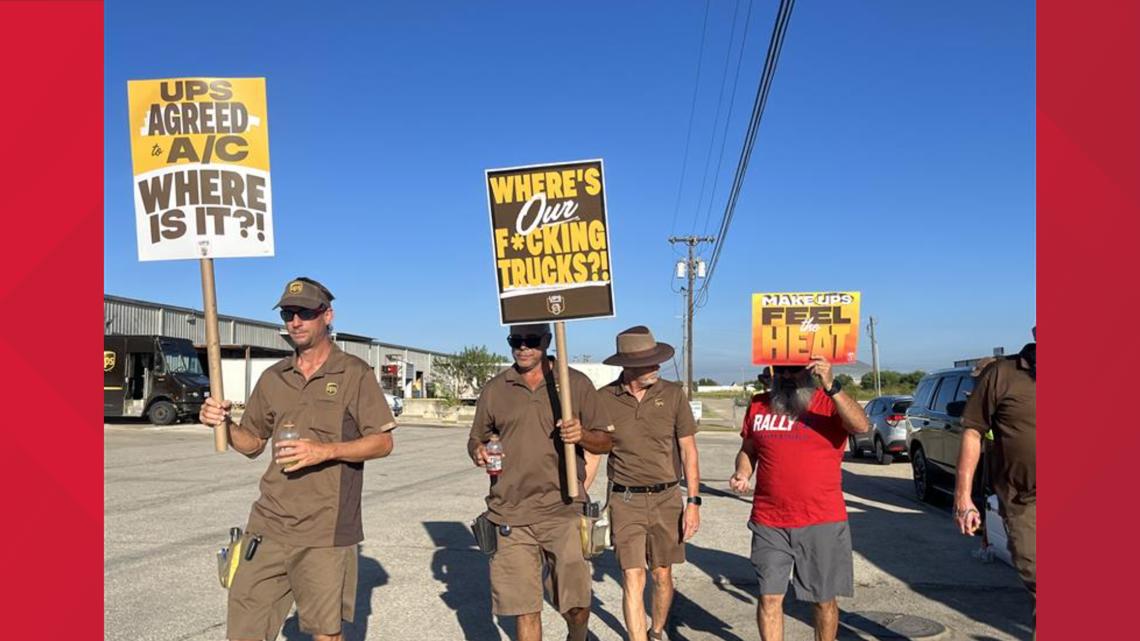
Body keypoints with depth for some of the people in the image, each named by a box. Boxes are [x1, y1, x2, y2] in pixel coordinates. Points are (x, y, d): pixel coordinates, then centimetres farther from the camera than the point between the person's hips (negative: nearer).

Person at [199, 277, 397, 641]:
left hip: (327, 530, -4)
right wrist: (223, 425, -3)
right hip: (269, 526, 4)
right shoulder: (273, 378, 11)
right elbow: (253, 444, 18)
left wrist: (325, 451, -19)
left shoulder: (354, 374, -3)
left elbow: (383, 442, -5)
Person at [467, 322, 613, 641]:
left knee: (577, 606, 1)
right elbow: (476, 439, 18)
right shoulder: (494, 389, 8)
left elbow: (605, 441, 7)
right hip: (509, 515, 1)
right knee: (524, 611, 5)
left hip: (563, 511, -1)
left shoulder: (577, 384, 4)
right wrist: (479, 452, -6)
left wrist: (582, 435, -15)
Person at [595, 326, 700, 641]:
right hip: (625, 500, -1)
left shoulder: (673, 394, -4)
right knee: (633, 578, -7)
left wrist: (693, 502, -3)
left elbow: (688, 451, 0)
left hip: (667, 498, 2)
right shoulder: (604, 399, -6)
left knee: (662, 574, 14)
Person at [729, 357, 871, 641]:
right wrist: (742, 473, -3)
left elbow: (862, 426, -22)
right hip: (769, 523, 2)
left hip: (823, 522, -2)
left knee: (824, 599, 11)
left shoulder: (831, 403, -3)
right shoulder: (758, 405, 7)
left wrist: (831, 387, -32)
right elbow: (748, 450, 17)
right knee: (769, 597, 4)